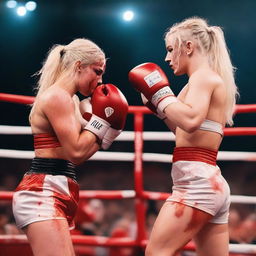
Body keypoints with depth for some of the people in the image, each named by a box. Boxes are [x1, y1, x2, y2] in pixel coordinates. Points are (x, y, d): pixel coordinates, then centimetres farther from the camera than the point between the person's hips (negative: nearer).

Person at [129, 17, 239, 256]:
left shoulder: (203, 76, -7)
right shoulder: (214, 80, 21)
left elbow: (191, 121, -27)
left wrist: (160, 92, -15)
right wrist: (157, 104, 22)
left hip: (196, 181, -10)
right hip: (212, 183, 10)